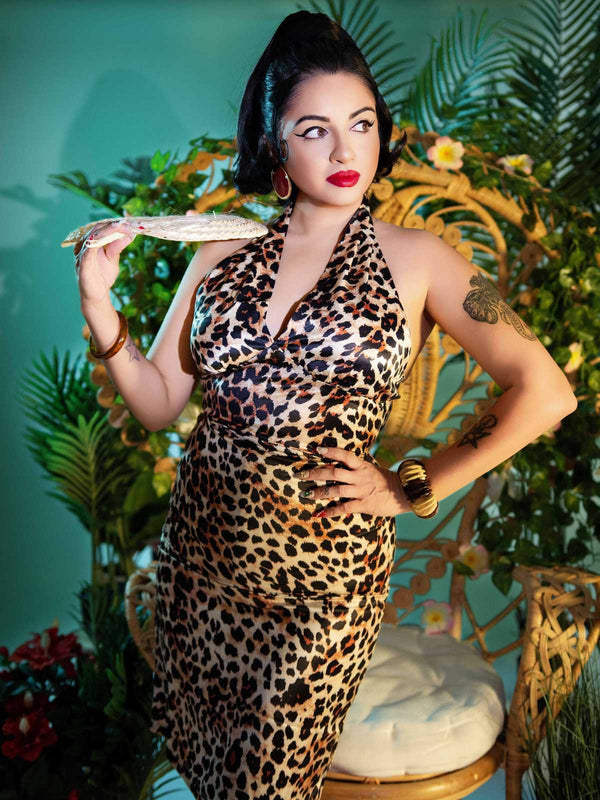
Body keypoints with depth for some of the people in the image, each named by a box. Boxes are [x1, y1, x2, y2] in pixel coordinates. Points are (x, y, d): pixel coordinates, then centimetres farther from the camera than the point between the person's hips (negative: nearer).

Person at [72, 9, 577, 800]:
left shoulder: (414, 260, -7)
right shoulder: (222, 253, 1)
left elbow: (545, 392, -11)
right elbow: (159, 403, 1)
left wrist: (410, 490, -11)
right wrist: (98, 301, -12)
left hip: (321, 569, -3)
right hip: (203, 546, 3)